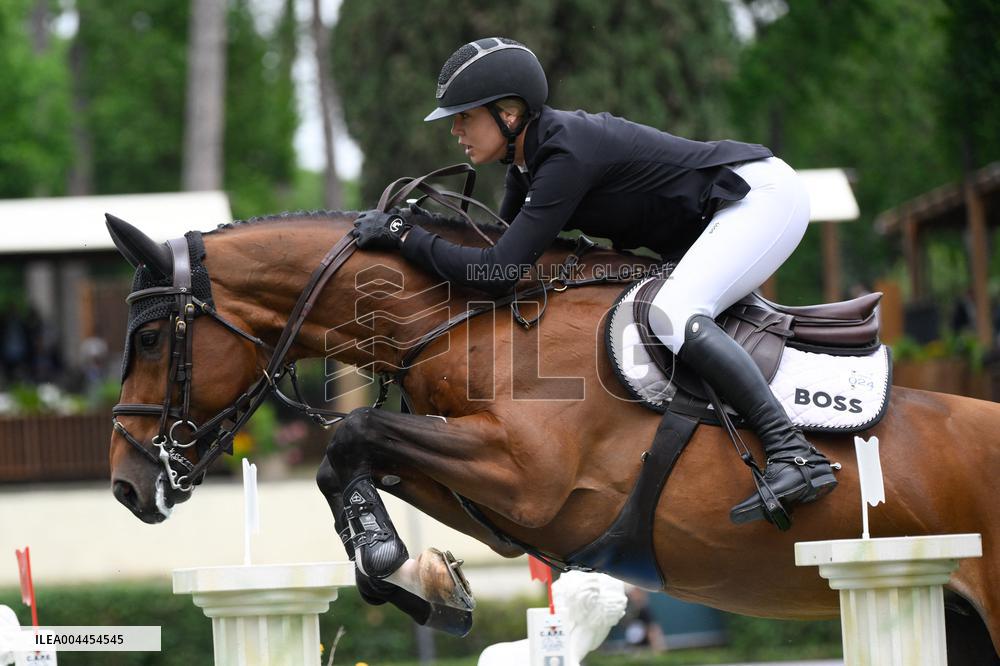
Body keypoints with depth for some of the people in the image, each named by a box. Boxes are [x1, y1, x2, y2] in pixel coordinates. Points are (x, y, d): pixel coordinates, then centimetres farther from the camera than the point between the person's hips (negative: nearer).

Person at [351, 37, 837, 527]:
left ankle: (796, 456, -33)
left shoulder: (567, 155, -27)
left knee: (672, 316, -29)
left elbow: (499, 272, -31)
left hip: (763, 194, -11)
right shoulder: (531, 153, 3)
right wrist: (422, 220, 3)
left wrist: (403, 236, -22)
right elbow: (505, 241, 17)